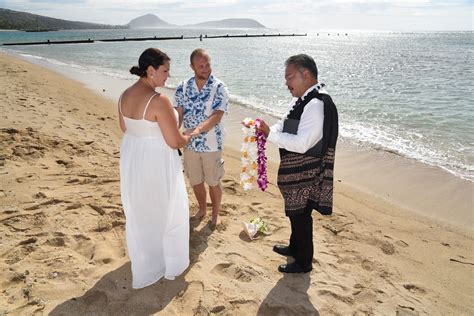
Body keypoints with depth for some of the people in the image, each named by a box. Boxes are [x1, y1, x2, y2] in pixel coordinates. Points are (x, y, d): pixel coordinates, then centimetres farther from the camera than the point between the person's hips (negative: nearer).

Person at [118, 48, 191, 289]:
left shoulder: (125, 96, -2)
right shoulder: (159, 101, -26)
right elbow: (175, 142, -21)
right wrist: (188, 137, -1)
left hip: (131, 160, 8)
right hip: (156, 164, -8)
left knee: (138, 214, 24)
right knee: (165, 213, 14)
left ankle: (143, 264, 46)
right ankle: (170, 265, 33)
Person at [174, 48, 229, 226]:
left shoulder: (219, 88, -12)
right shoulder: (183, 87, -3)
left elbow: (217, 116, -22)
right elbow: (178, 114, -6)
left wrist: (199, 129, -38)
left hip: (211, 145, -3)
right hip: (190, 144, 3)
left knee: (213, 183, 11)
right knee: (195, 181, 18)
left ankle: (215, 214, 33)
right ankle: (202, 210, 41)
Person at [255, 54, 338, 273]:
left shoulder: (317, 104, -25)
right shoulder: (302, 100, 6)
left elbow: (301, 144, -29)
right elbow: (284, 125, 14)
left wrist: (270, 134, -24)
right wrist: (266, 131, -5)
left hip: (305, 173, -9)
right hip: (295, 171, 9)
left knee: (300, 215, 7)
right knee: (295, 212, 24)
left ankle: (304, 262, 26)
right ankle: (295, 248, 46)